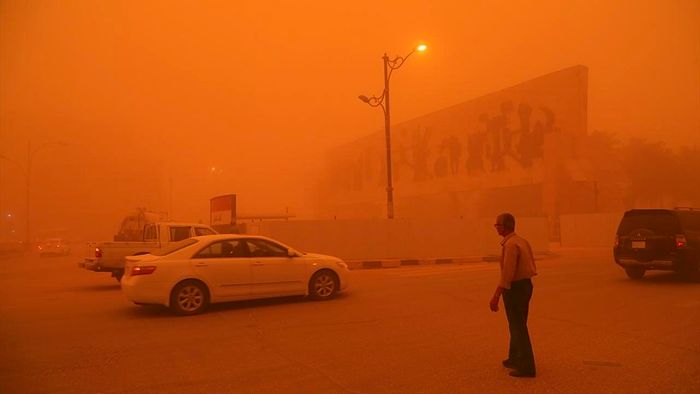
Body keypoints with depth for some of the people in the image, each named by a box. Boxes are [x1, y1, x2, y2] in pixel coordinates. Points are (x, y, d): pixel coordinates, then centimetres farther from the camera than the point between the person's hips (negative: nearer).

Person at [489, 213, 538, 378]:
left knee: (518, 328, -1)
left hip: (514, 289, -10)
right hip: (525, 286, 10)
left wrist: (496, 297, -27)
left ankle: (527, 367, 4)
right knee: (517, 324, 20)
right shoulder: (523, 241, 9)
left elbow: (507, 273, -27)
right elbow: (531, 266, 14)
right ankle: (515, 359, 32)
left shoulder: (510, 244, -22)